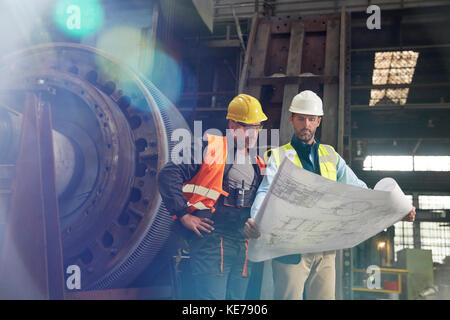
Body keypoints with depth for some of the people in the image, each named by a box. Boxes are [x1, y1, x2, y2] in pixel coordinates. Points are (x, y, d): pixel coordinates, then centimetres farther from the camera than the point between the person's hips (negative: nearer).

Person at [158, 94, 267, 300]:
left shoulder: (258, 165, 16)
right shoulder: (210, 148, -6)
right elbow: (168, 175, -12)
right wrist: (183, 215, -13)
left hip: (243, 248, 7)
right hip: (211, 242, -7)